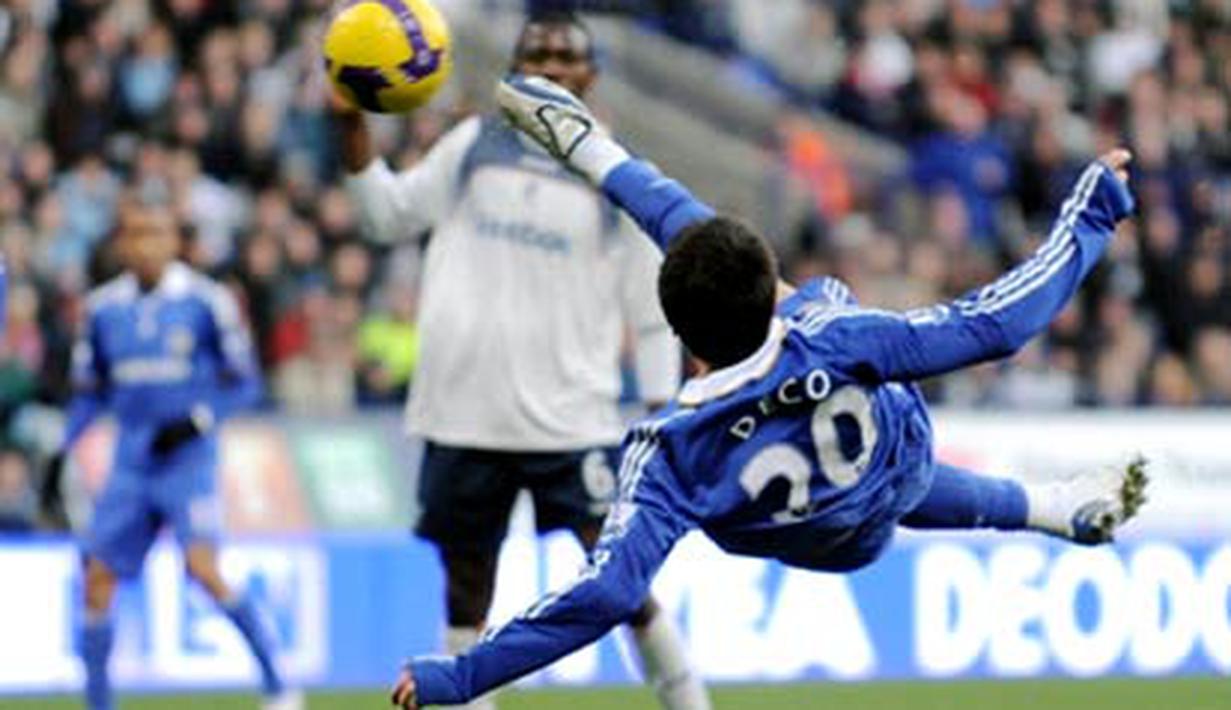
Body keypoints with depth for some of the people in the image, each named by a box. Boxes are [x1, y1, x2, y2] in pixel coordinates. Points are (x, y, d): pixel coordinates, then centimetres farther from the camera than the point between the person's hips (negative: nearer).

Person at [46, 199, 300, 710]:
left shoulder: (205, 300, -5)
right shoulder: (103, 308, 7)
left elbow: (245, 383, 0)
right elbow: (89, 393, 19)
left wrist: (196, 420, -14)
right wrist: (61, 452, 10)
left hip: (188, 456, -5)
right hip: (131, 460, 5)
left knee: (202, 567, -20)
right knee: (98, 577, -1)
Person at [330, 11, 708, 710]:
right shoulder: (475, 146, 9)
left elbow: (653, 313, 4)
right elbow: (390, 214, 14)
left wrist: (663, 414, -3)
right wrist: (353, 127, 2)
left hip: (573, 417, -3)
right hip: (465, 412, 3)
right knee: (466, 581, 8)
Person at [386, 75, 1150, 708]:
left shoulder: (671, 451, -45)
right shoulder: (832, 341, -46)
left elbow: (607, 593, -46)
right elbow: (994, 323, -37)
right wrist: (1090, 220, -24)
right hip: (900, 474, -1)